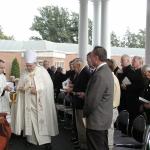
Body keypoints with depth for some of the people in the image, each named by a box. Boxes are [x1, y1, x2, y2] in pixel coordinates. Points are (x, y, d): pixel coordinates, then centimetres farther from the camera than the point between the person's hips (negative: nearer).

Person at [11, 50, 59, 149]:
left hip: (40, 102, -4)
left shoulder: (42, 71, -6)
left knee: (42, 120, -4)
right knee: (30, 120, 6)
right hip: (29, 102, 4)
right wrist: (20, 88, -11)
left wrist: (37, 90, -21)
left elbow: (48, 86, -11)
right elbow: (20, 86, 12)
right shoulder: (25, 73, 7)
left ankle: (46, 141, 1)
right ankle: (33, 139, 18)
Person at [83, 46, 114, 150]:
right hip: (104, 118, 10)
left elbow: (92, 101, -22)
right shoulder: (107, 71, 7)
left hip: (97, 121, -9)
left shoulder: (100, 75, -24)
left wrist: (85, 113, -7)